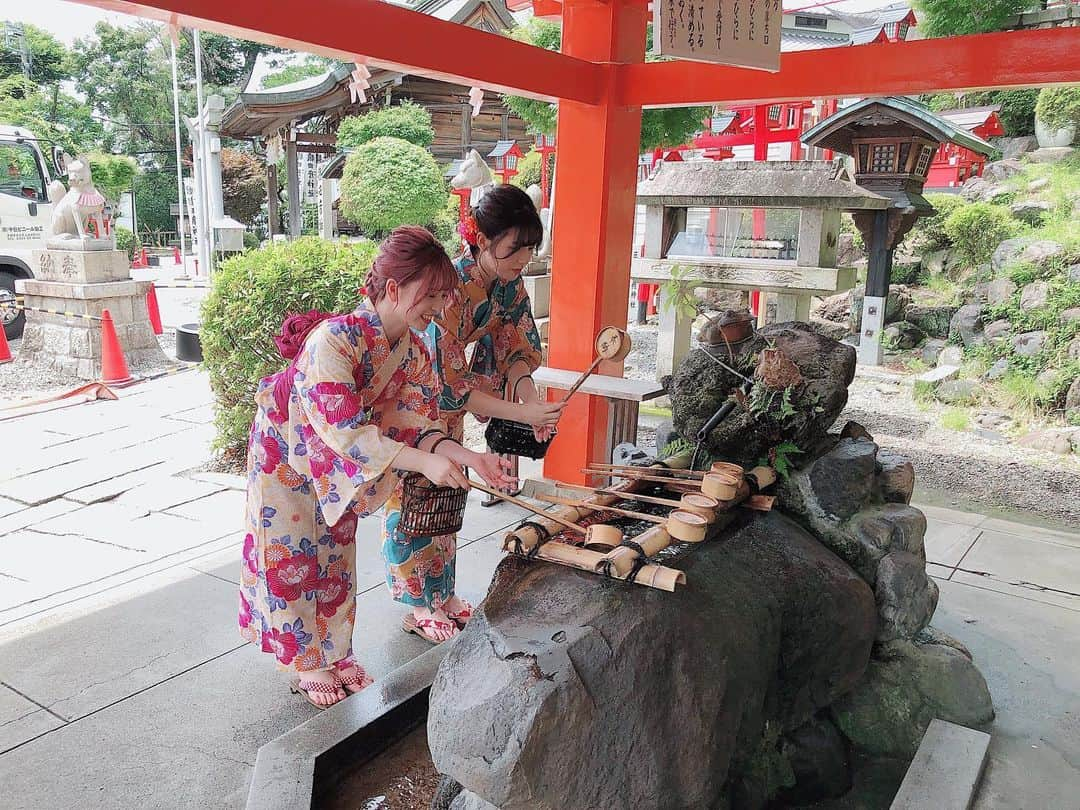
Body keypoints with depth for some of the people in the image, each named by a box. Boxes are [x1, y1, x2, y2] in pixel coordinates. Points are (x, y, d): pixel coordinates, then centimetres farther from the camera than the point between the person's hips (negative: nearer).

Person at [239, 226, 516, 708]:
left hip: (338, 461, 6)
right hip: (285, 451, -6)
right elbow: (343, 429, -40)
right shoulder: (334, 339, -37)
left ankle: (332, 653, 31)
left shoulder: (413, 351, -14)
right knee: (293, 556, 5)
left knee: (335, 553, 15)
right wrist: (423, 462, -45)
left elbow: (415, 422, -13)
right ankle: (306, 664, 22)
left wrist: (466, 457, -30)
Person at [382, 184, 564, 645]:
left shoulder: (507, 282, -13)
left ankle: (443, 596, 32)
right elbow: (448, 388, -33)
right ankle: (423, 610, 20)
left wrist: (530, 397, -23)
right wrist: (523, 413, -35)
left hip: (446, 393, 7)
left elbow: (514, 348, -4)